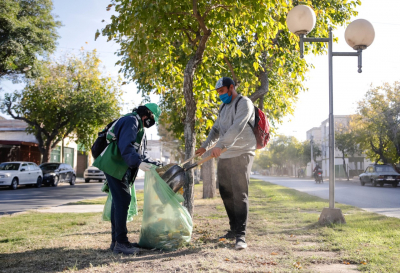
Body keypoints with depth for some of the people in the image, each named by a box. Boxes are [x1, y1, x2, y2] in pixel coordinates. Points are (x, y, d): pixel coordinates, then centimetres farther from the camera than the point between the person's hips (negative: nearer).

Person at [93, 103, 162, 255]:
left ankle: (116, 241, 19)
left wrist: (154, 163, 10)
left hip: (121, 168, 11)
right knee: (122, 201, -12)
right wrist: (138, 162, -35)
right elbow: (126, 146, -26)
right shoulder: (131, 121, -12)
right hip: (114, 166, -11)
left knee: (119, 202, 12)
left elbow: (142, 153, 23)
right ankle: (121, 243, -9)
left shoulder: (139, 129, 23)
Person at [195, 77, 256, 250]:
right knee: (226, 194, 9)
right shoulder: (223, 107, 21)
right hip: (224, 156, 8)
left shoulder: (244, 103, -6)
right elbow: (216, 129, 26)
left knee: (240, 195, -12)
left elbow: (237, 127, -21)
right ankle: (234, 229, 19)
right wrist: (204, 146, 12)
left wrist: (220, 145, -29)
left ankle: (240, 236, -13)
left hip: (241, 155, -8)